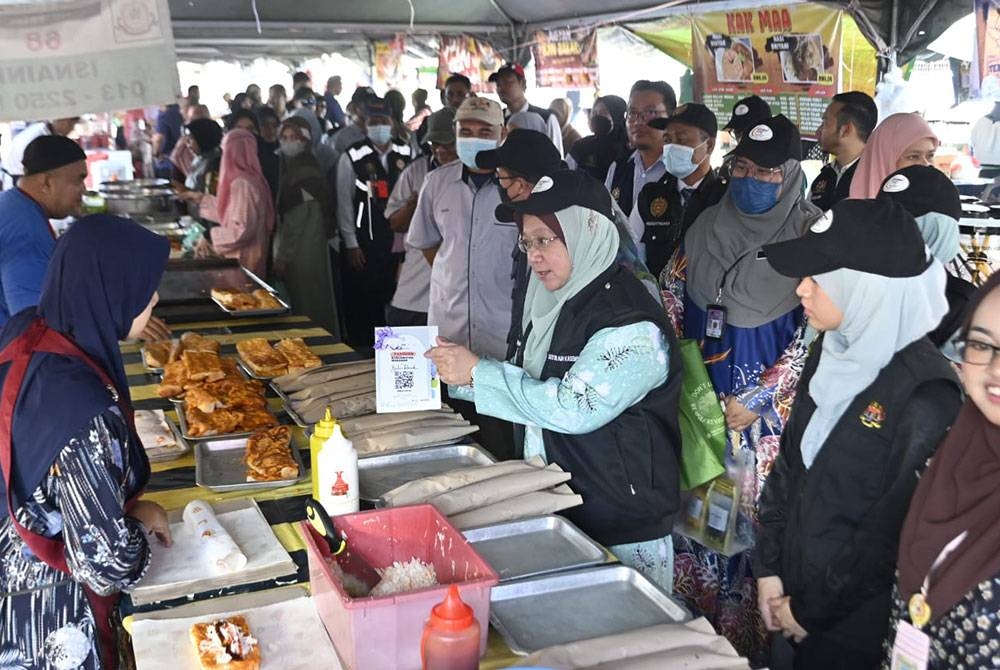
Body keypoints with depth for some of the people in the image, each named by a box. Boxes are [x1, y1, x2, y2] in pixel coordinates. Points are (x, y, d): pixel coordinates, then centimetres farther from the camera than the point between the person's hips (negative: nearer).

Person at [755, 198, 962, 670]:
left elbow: (893, 531, -20)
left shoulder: (926, 398, -24)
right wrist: (768, 569, 3)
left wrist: (811, 610, -11)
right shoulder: (833, 353, -2)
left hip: (854, 628, -6)